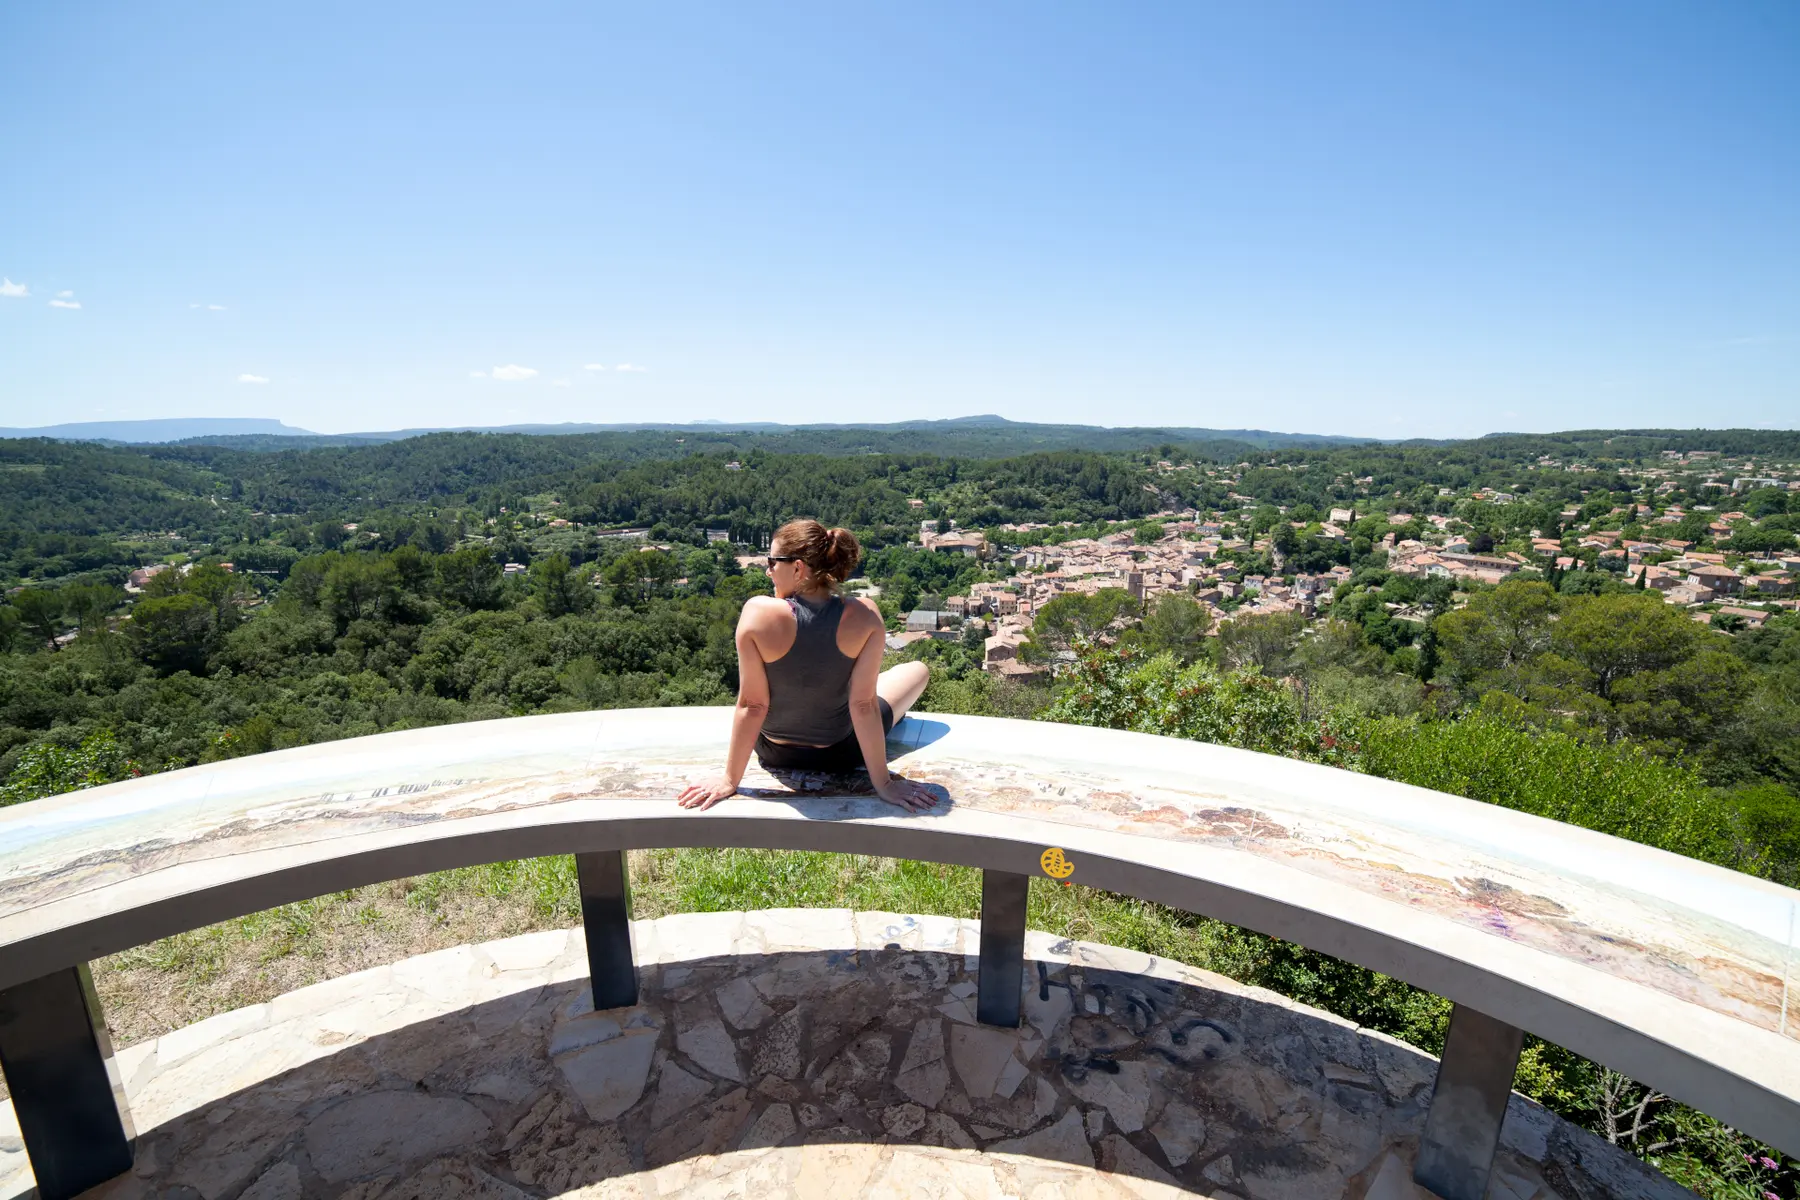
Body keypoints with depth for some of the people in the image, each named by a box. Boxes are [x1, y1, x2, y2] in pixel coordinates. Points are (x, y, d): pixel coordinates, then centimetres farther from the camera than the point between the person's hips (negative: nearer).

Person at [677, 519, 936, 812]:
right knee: (918, 670, 24)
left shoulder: (758, 612, -27)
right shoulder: (865, 616, -25)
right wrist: (883, 783, -13)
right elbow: (863, 705, -23)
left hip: (774, 754, 1)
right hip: (841, 754, -1)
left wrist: (730, 780, -8)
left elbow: (752, 705, -21)